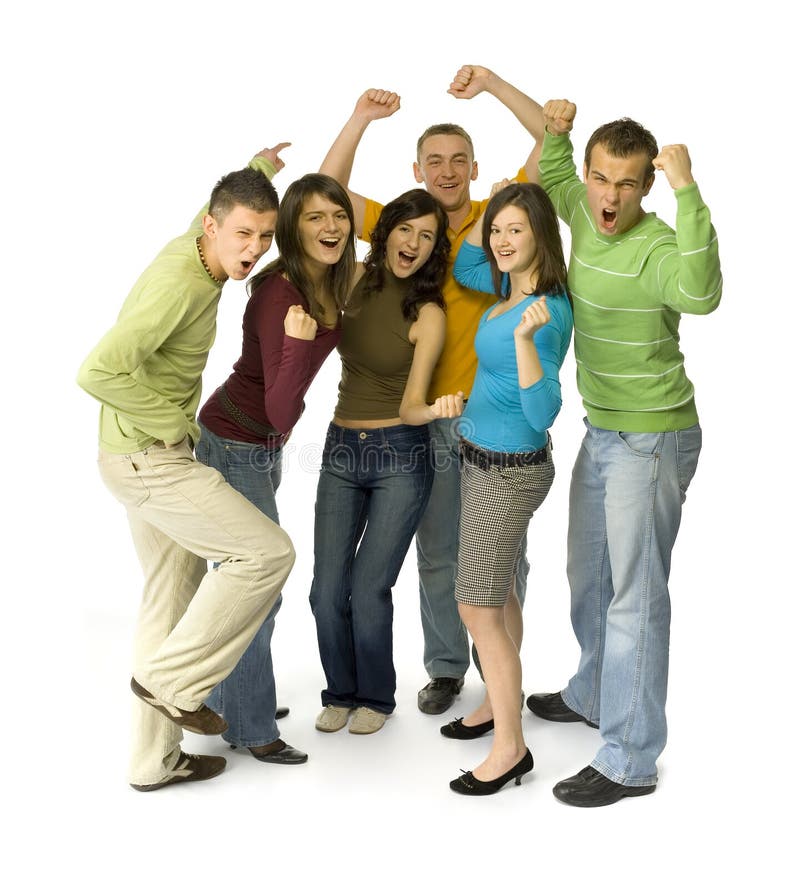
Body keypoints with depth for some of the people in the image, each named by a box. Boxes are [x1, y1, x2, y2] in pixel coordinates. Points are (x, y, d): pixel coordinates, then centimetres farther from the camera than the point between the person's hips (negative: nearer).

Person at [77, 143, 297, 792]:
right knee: (268, 552, -12)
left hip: (151, 454, 10)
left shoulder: (194, 247, 4)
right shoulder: (181, 282, -25)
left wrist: (259, 169, 42)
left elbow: (218, 208, 32)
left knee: (174, 595, 14)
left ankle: (156, 758, 26)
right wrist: (173, 423, -20)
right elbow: (99, 371, -32)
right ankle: (173, 679, 1)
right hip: (149, 460, -10)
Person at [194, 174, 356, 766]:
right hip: (234, 445, -9)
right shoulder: (278, 294, -27)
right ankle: (250, 728, 15)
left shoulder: (331, 285, -2)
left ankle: (229, 699, 37)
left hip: (263, 444, 9)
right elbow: (281, 413, -32)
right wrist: (299, 344, -43)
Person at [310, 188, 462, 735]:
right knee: (327, 592, 1)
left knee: (368, 590, -6)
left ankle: (376, 698, 20)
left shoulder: (428, 313, -10)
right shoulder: (359, 283, 3)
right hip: (342, 450, 4)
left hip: (400, 455, -4)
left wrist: (436, 408, -36)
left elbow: (410, 406, -17)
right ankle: (341, 692, 25)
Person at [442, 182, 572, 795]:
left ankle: (511, 747, 8)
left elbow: (543, 412, -29)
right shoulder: (511, 288, 2)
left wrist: (524, 339, -42)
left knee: (479, 606, -4)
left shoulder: (548, 309, -23)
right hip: (485, 458, 9)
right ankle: (500, 702, 36)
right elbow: (464, 269, 22)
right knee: (498, 590, 20)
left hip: (510, 468, -9)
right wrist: (486, 211, 9)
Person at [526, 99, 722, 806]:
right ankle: (594, 695, 44)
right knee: (588, 575, 23)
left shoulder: (655, 247, -22)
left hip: (652, 438, -9)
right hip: (602, 430, 9)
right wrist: (558, 129, 6)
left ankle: (630, 761, 6)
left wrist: (686, 191, -45)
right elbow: (551, 173, 25)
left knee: (635, 594, -4)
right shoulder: (586, 216, 2)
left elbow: (700, 294, -45)